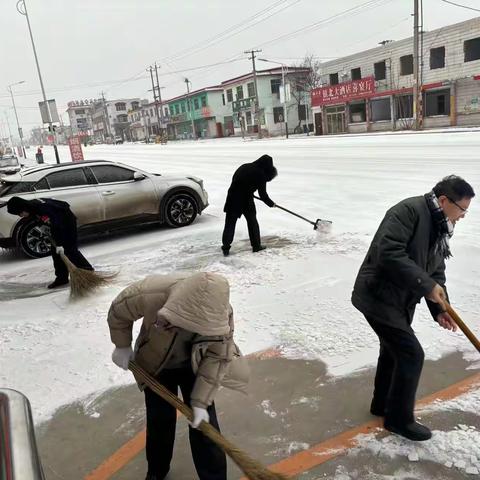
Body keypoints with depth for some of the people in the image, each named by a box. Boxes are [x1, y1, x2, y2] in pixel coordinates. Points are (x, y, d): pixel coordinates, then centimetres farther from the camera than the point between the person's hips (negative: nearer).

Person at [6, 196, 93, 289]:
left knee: (71, 250, -10)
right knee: (55, 251, 6)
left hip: (67, 222, -9)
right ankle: (62, 277, 11)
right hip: (57, 222, 9)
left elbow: (57, 225, -34)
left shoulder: (42, 208, -34)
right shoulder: (32, 206, -7)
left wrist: (59, 244, -34)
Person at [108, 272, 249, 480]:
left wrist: (200, 401, -20)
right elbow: (118, 311, -17)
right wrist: (122, 347, -7)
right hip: (156, 365, 0)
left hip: (194, 367, 0)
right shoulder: (152, 295, -40)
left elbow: (215, 360, -20)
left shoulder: (222, 314, -33)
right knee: (159, 420, 12)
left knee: (203, 423, 1)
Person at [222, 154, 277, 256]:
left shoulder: (244, 167, 9)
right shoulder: (261, 175, -7)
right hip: (246, 201, -4)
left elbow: (234, 181, 17)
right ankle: (256, 245, 23)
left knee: (230, 224, 7)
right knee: (252, 223, 15)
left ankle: (226, 248, 3)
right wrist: (271, 204, 13)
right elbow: (262, 194, -4)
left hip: (233, 199, 4)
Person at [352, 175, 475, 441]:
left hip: (400, 301, 10)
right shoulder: (409, 210, -20)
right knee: (412, 354, -5)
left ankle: (383, 404, 40)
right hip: (379, 297, -10)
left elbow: (435, 273, 11)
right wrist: (426, 284, -29)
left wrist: (440, 309, -3)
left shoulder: (439, 230, 10)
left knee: (394, 351, 21)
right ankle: (399, 418, 13)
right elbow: (388, 252, -31)